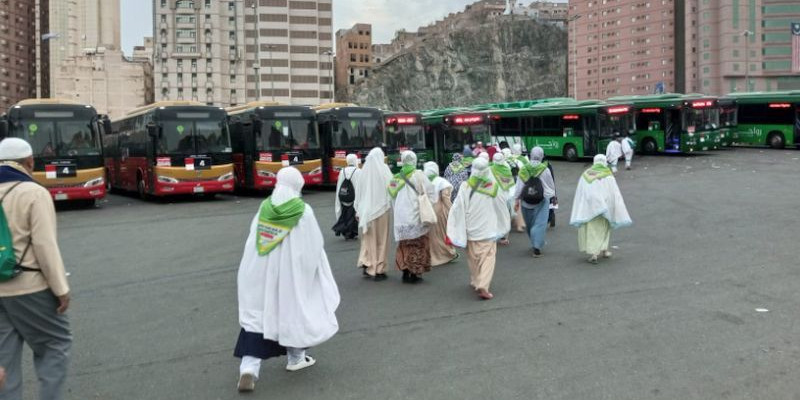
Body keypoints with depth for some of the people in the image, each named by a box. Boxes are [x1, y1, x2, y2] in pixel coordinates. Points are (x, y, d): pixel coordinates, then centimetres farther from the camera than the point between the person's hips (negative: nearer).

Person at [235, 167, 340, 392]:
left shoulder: (264, 209, -1)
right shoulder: (304, 212, -10)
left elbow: (252, 244, 3)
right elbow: (314, 246, -5)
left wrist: (248, 275, 13)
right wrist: (312, 267, 12)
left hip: (262, 273, 2)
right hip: (291, 270, -2)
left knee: (258, 313, 4)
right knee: (293, 308, 16)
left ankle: (248, 369, -8)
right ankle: (296, 358, 30)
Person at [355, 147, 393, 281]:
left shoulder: (364, 171, 1)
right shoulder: (384, 170, -6)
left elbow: (359, 192, 4)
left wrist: (358, 210, 11)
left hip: (366, 210, 3)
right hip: (381, 209, -3)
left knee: (368, 238, 16)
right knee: (380, 239, 5)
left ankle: (367, 264, 10)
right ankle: (379, 269, 8)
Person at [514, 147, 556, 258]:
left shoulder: (523, 169, -4)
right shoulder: (545, 169, -8)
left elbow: (519, 186, -4)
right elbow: (551, 185, 3)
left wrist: (517, 201, 2)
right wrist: (552, 194, 22)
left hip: (526, 201, 2)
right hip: (542, 201, -2)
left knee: (530, 224, 18)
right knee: (540, 223, 0)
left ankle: (535, 243, 32)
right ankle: (537, 247, -10)